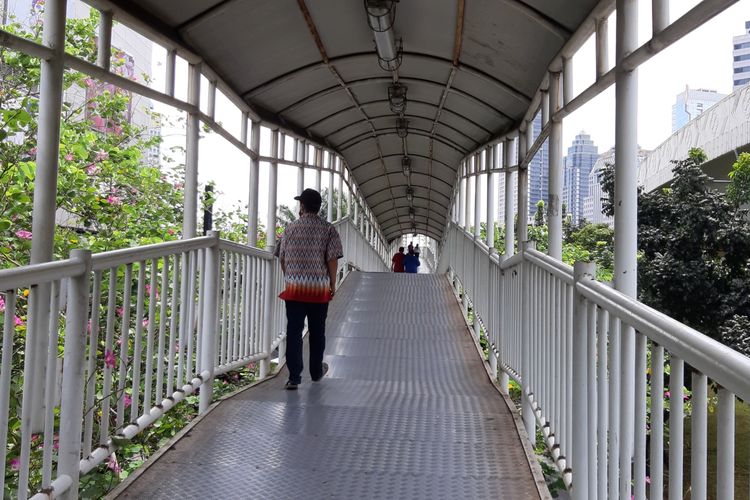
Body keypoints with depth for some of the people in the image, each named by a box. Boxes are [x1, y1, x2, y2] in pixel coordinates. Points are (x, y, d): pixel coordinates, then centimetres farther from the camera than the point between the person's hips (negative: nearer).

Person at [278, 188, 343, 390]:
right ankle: (316, 371, 30)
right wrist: (333, 284, 3)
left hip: (294, 287, 0)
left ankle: (294, 377, -4)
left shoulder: (290, 228, 2)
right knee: (317, 332, 14)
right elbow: (332, 259, -7)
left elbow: (282, 258, 7)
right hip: (319, 288, 0)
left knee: (293, 331, 2)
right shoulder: (328, 229, -2)